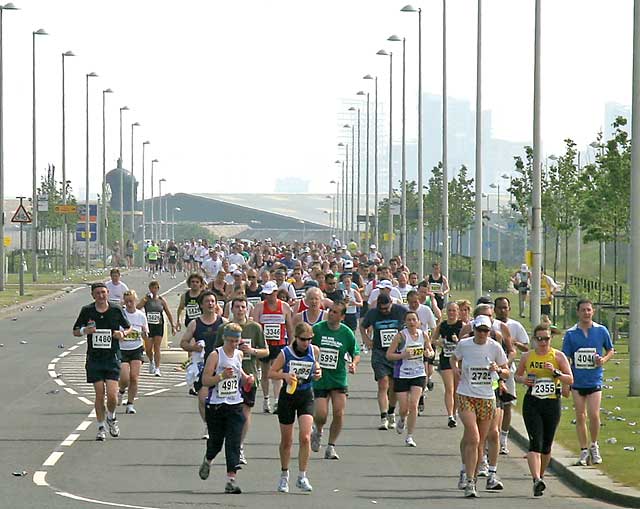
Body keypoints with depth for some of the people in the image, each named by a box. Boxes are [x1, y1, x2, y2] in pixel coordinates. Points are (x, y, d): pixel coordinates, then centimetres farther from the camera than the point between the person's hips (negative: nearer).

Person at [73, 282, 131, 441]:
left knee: (112, 395, -9)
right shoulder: (87, 311, 0)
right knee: (99, 395, -2)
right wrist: (84, 330, -13)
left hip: (112, 358, -1)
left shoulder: (116, 310, -1)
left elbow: (129, 328, 13)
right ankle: (101, 427, 14)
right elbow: (75, 331, 9)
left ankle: (111, 417, 22)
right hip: (94, 359, 1)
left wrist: (123, 333, -10)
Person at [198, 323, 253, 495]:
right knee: (216, 440, 10)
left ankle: (231, 479, -10)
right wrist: (222, 376, -26)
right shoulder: (215, 355, -10)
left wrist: (246, 378, 6)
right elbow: (205, 380, -13)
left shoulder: (239, 354, 6)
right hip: (216, 405, -3)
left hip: (235, 405, 3)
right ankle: (207, 461, 43)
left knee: (234, 442, -8)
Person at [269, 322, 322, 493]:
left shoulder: (314, 351, -4)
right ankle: (284, 476, 28)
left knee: (305, 437, -15)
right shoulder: (286, 353, -11)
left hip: (306, 396, 1)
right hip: (287, 396, -1)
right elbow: (271, 373, -6)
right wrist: (285, 375, -24)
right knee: (286, 441, 9)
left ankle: (302, 477, -6)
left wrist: (317, 372, -7)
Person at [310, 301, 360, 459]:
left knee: (339, 413, -8)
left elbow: (356, 354, 10)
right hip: (319, 379, -1)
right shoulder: (316, 329, -6)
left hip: (339, 379, 1)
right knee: (320, 415, -9)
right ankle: (318, 432, 27)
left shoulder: (347, 333, -1)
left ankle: (331, 447, 8)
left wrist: (353, 363, -10)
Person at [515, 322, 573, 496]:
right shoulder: (527, 356, 5)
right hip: (532, 404, -1)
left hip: (552, 403, 1)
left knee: (546, 444, 11)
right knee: (535, 442, -15)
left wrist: (555, 372, -17)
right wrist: (523, 380, -5)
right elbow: (517, 375, 17)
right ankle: (537, 480, -26)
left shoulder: (558, 356, 2)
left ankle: (540, 477, 32)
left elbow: (570, 379, -1)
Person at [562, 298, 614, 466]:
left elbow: (610, 350, 14)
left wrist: (603, 360, -8)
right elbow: (566, 359, 3)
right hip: (577, 381, 1)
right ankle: (584, 451, 14)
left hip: (595, 381, -1)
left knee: (594, 415, -9)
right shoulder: (570, 334, 1)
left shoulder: (601, 331, 1)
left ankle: (594, 446, 14)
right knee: (580, 416, 4)